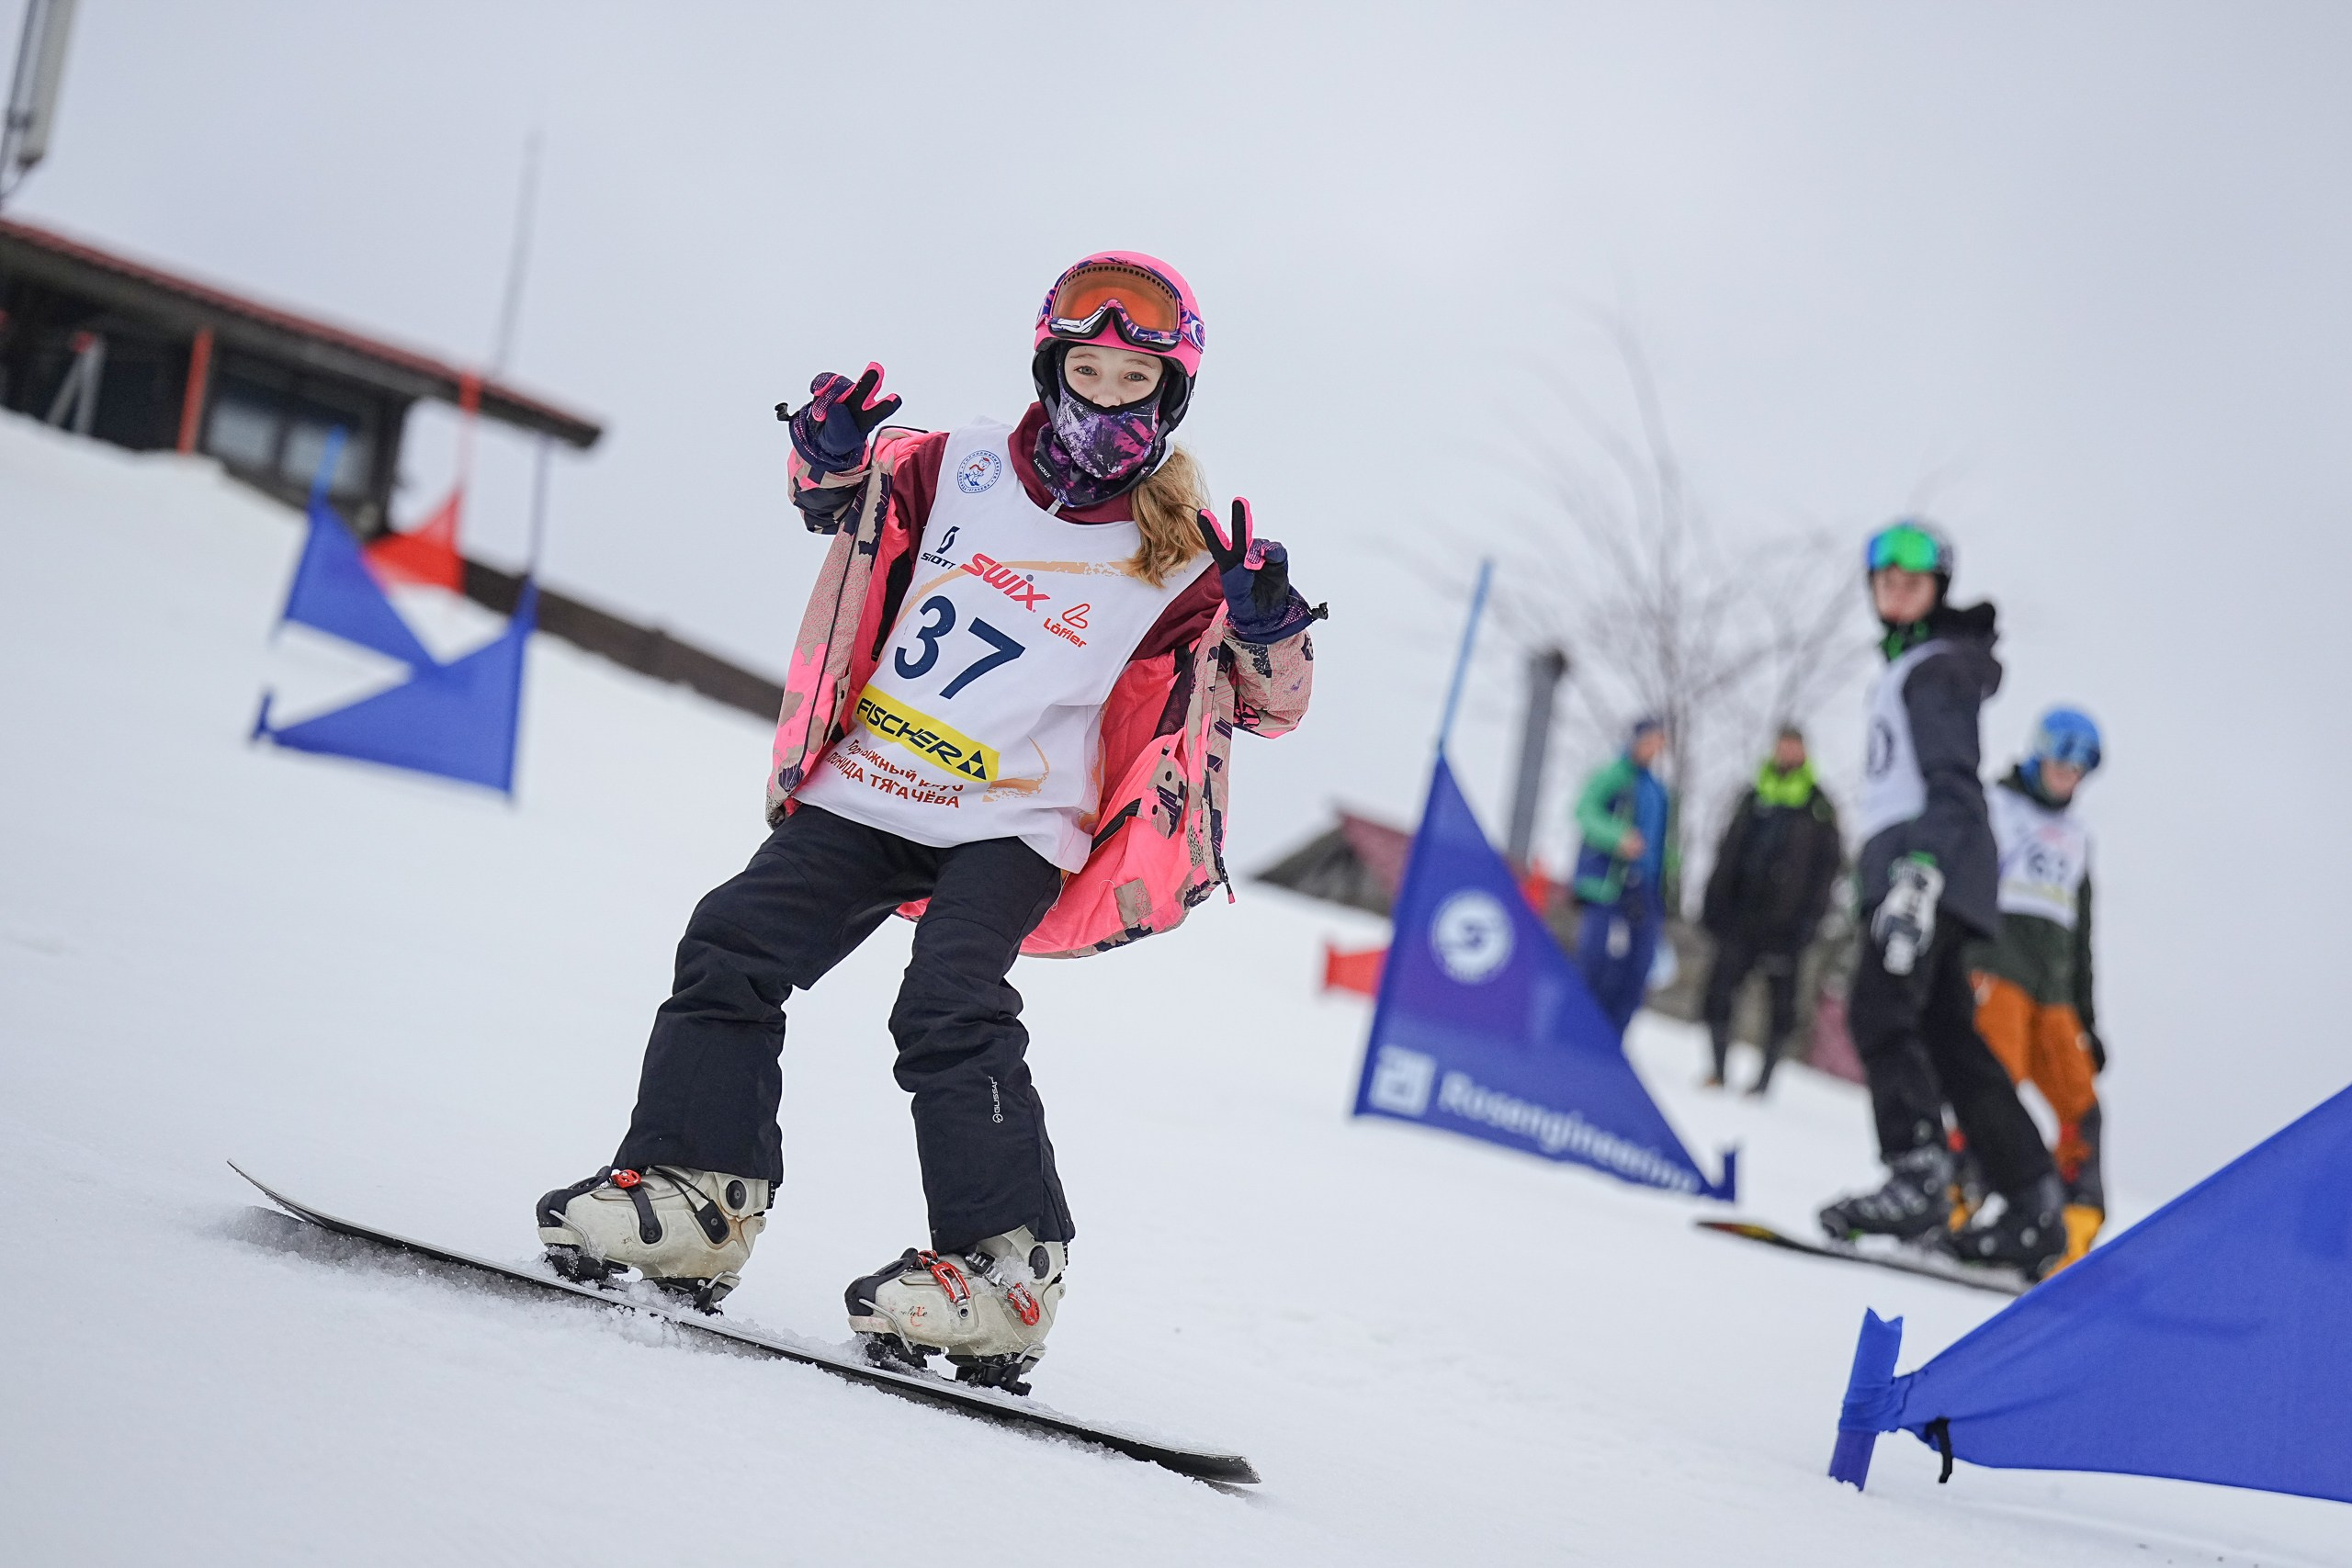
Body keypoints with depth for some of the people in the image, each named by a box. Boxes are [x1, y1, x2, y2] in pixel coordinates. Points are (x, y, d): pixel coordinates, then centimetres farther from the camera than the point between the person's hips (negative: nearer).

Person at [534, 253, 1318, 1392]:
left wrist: (1267, 630, -23)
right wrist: (830, 459, -4)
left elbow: (1269, 702, -1)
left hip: (1010, 828, -4)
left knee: (948, 1012, -24)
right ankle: (693, 1191, 1)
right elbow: (846, 502, 20)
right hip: (863, 794, 4)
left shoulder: (1182, 559, -3)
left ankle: (1006, 1267, -21)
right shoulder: (962, 469, 3)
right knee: (731, 951, -5)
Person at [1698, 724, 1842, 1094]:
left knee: (1781, 999, -1)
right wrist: (1714, 902, 10)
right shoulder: (1755, 798, 15)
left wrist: (1809, 916, -10)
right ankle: (1719, 1068, 4)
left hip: (1785, 920, -4)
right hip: (1743, 914, 4)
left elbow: (1826, 867, -1)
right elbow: (1728, 853, 17)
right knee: (1720, 988, -4)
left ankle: (1766, 1075, 5)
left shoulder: (1818, 807, 3)